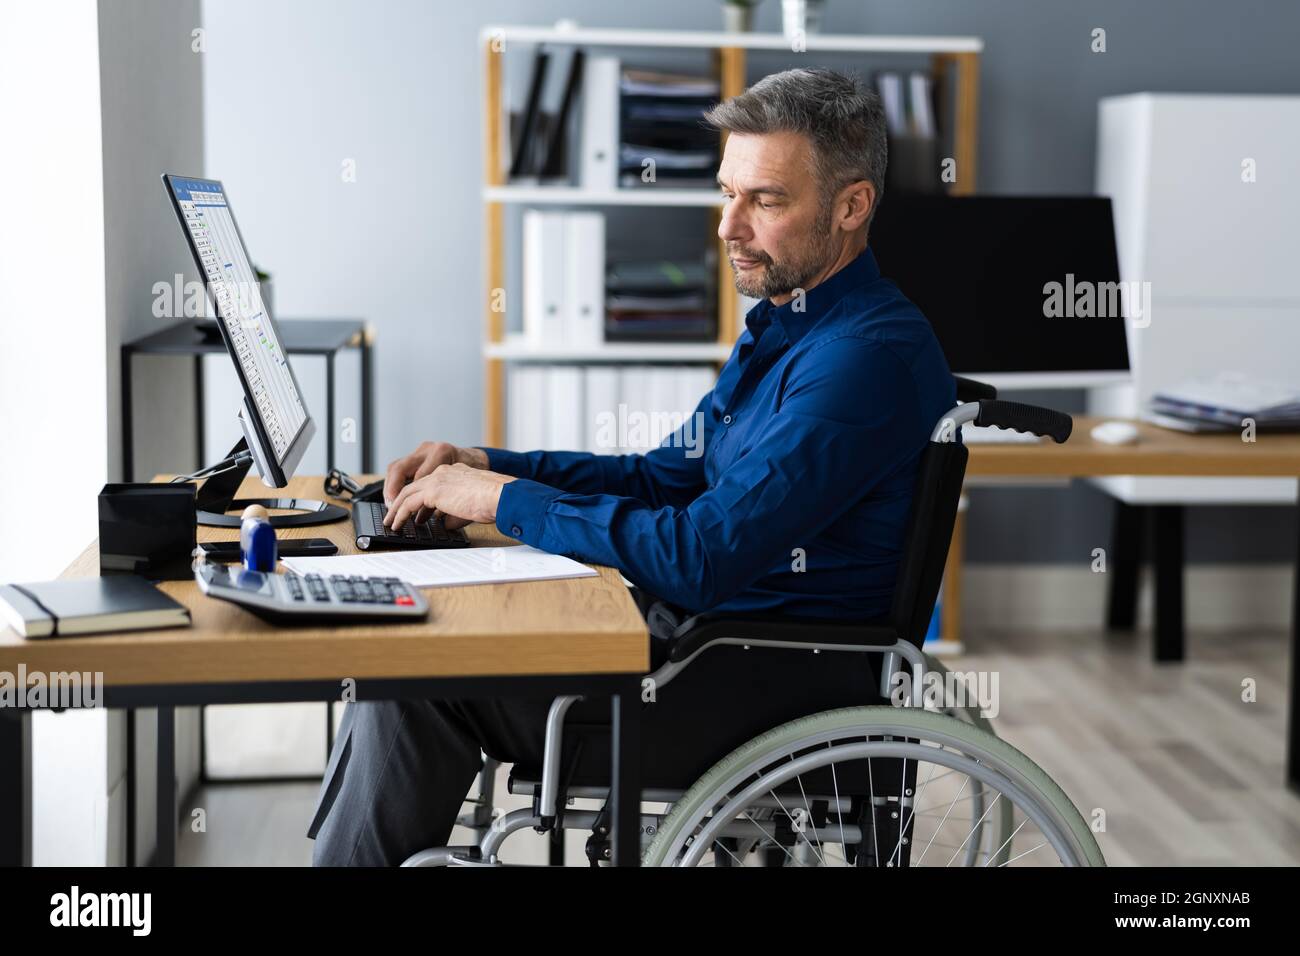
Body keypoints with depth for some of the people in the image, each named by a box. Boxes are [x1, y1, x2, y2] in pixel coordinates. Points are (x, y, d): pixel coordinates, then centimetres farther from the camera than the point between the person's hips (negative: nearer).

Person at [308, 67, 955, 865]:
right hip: (710, 627, 10)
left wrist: (506, 500, -17)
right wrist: (487, 464, 5)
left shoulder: (870, 355, -22)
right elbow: (667, 477, 18)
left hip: (778, 682, -10)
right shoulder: (786, 322, 12)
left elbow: (699, 557, -28)